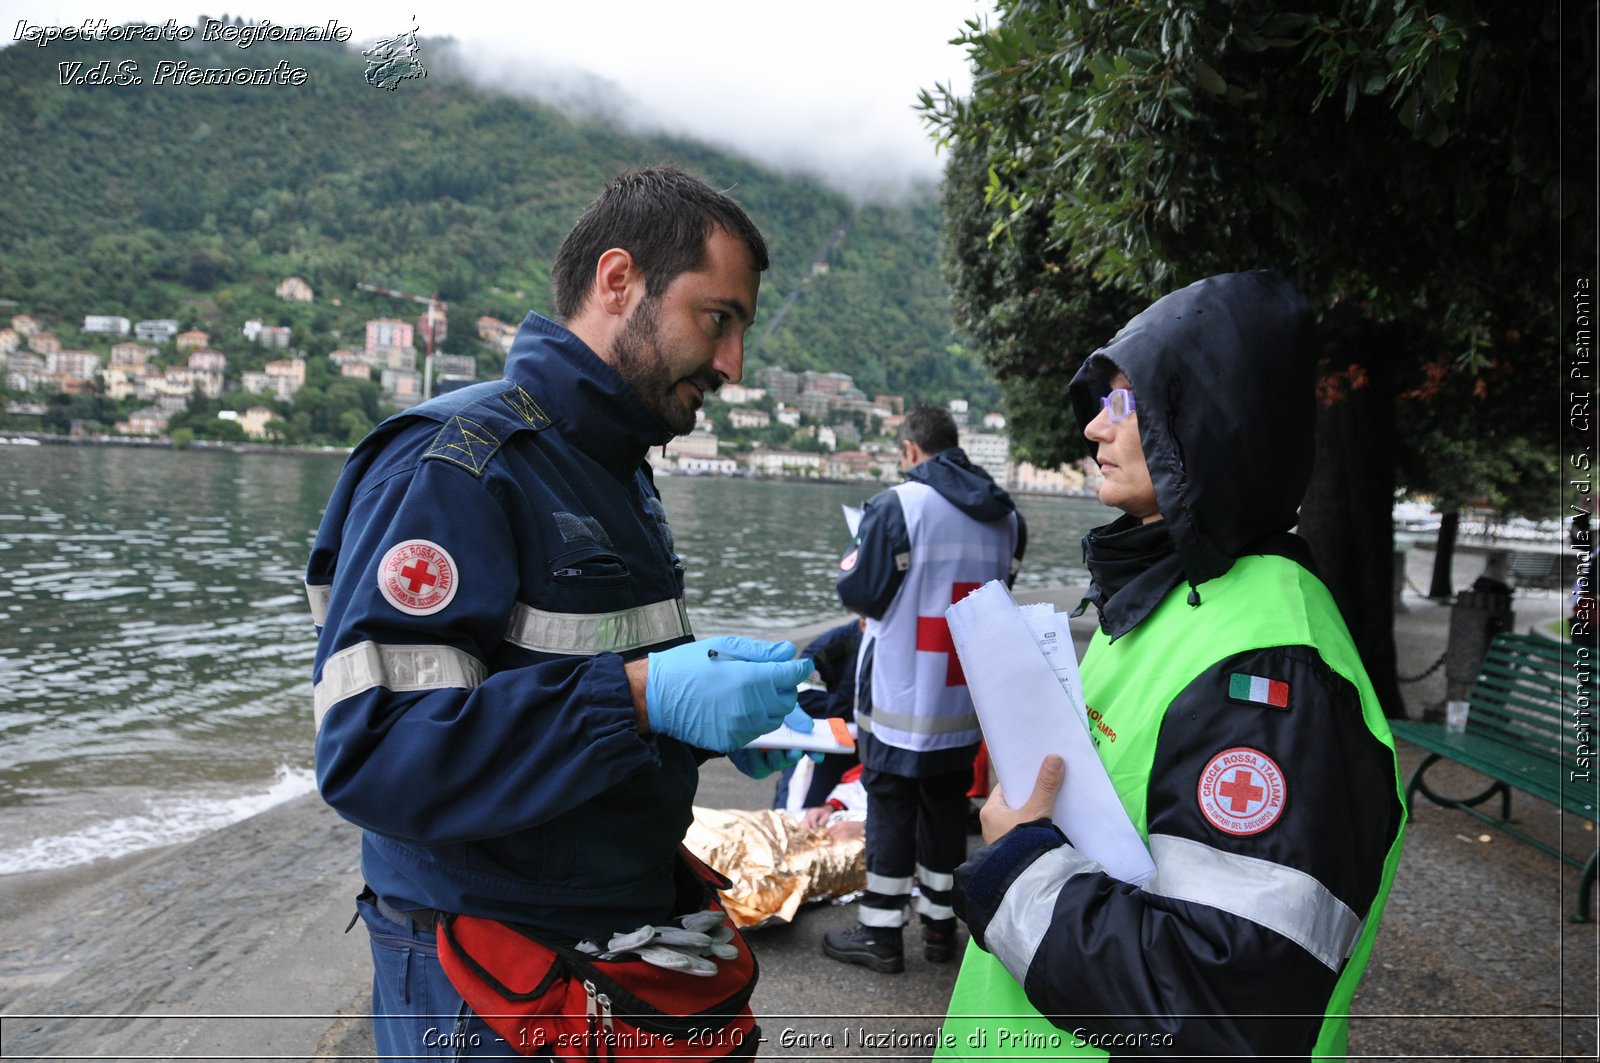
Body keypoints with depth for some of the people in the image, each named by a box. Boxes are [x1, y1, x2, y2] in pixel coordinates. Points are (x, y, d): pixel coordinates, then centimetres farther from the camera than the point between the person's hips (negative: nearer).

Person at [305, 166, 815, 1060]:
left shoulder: (619, 471, 10)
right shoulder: (453, 463, -21)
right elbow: (371, 755, -29)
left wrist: (719, 721, 2)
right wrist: (641, 695, -34)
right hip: (489, 984, -8)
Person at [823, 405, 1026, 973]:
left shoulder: (897, 505, -16)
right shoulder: (1007, 517, 3)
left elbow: (857, 592, -12)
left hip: (901, 693, -5)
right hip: (968, 699, 6)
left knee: (890, 806, 6)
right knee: (948, 805, 16)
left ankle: (880, 932, 15)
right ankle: (940, 925, 27)